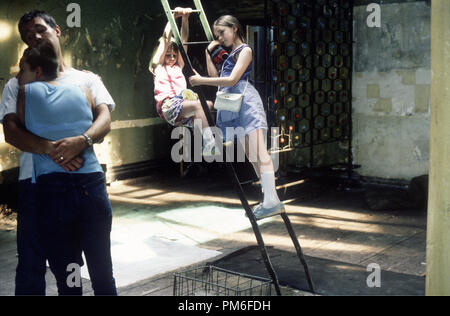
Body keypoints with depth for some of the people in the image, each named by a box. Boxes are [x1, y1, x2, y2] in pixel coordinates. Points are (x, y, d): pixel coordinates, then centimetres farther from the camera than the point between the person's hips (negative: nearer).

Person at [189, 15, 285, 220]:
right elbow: (215, 75, 18)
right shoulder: (227, 54, 24)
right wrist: (209, 52, 16)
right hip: (232, 106, 9)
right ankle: (270, 201, 7)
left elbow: (232, 80, -12)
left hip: (246, 101, -9)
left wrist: (201, 80, -8)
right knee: (251, 155, 5)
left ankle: (272, 201, -19)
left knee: (258, 153, -15)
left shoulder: (244, 50, -2)